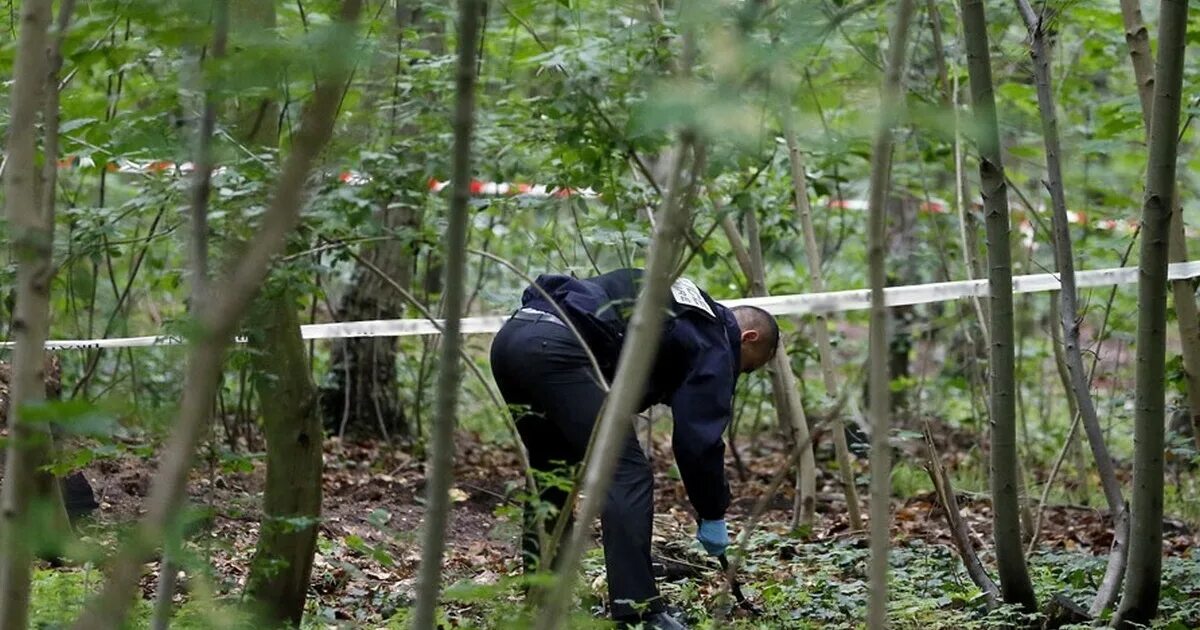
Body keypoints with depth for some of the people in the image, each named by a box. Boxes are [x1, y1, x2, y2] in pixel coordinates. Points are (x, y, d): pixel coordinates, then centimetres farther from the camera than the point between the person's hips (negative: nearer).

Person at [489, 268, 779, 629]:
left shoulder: (680, 304, 33)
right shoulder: (713, 346, 7)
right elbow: (699, 438, 3)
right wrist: (713, 516, 14)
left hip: (511, 335, 9)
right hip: (556, 347, -9)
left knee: (551, 474, 22)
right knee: (627, 473, -4)